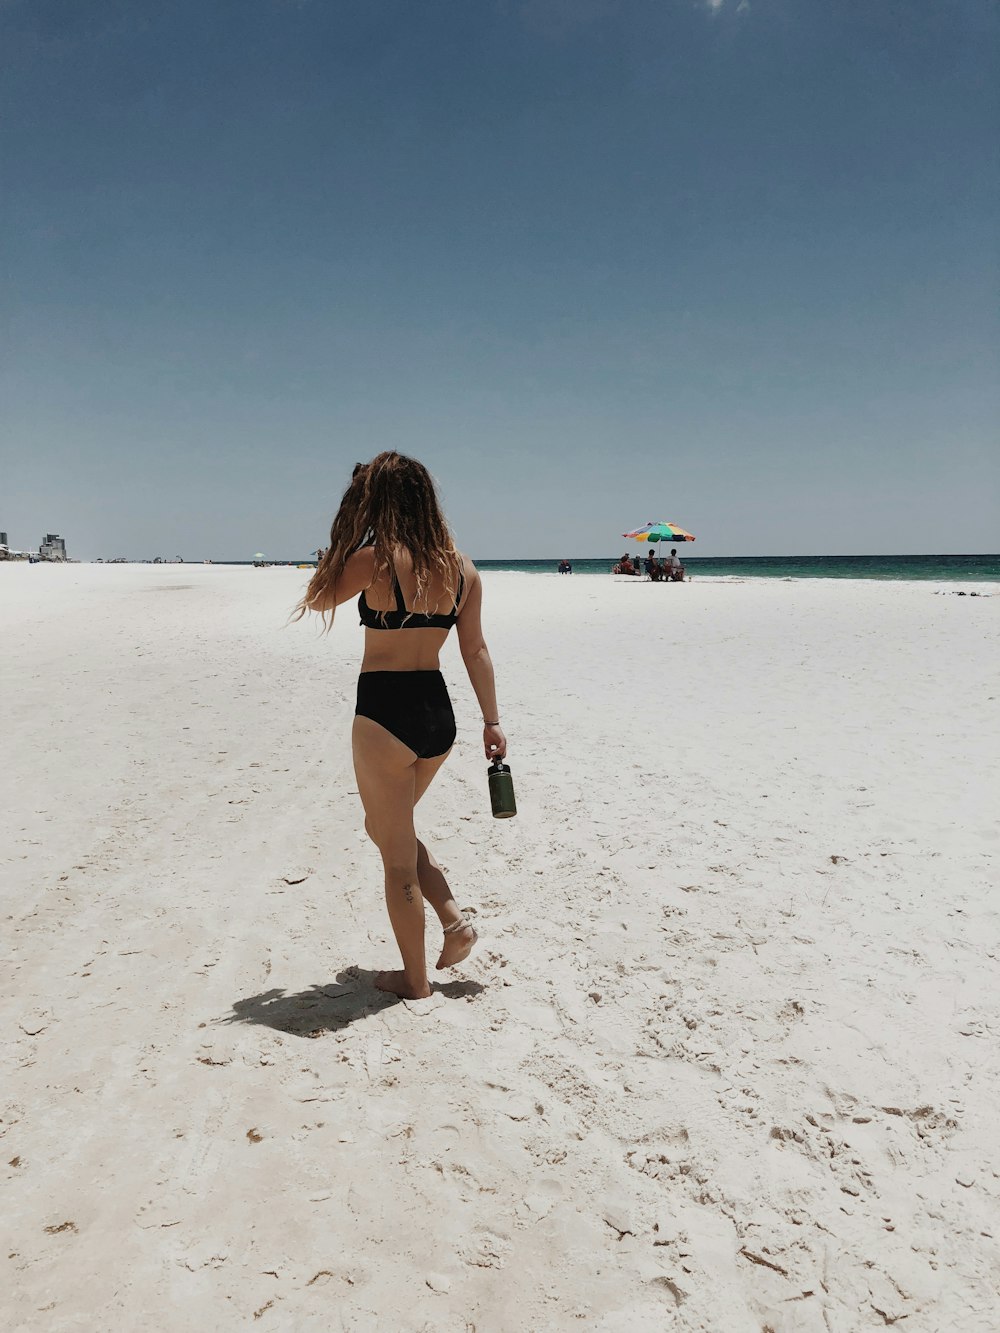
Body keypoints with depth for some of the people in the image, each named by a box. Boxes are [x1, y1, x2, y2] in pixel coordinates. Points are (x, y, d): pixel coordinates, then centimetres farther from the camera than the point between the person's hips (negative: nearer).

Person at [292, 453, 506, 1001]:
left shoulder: (374, 560, -14)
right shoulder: (460, 566, 4)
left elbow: (317, 600, 3)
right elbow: (475, 650, 8)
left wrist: (345, 541, 9)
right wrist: (492, 721, 13)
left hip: (385, 714, -6)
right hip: (438, 714, 7)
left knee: (397, 851, 10)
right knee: (388, 827, 29)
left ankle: (415, 978, 24)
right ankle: (455, 922, 22)